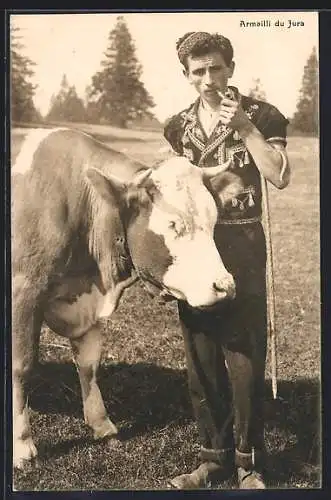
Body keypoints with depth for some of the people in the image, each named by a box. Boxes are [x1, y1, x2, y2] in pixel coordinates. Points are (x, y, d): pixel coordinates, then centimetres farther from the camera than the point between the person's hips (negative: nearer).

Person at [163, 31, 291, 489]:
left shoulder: (260, 115, -2)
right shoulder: (178, 126, 10)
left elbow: (280, 177, -14)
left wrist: (246, 128, -20)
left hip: (242, 246, -4)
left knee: (245, 359, -1)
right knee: (201, 359, 10)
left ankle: (249, 462, 16)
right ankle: (215, 457, 25)